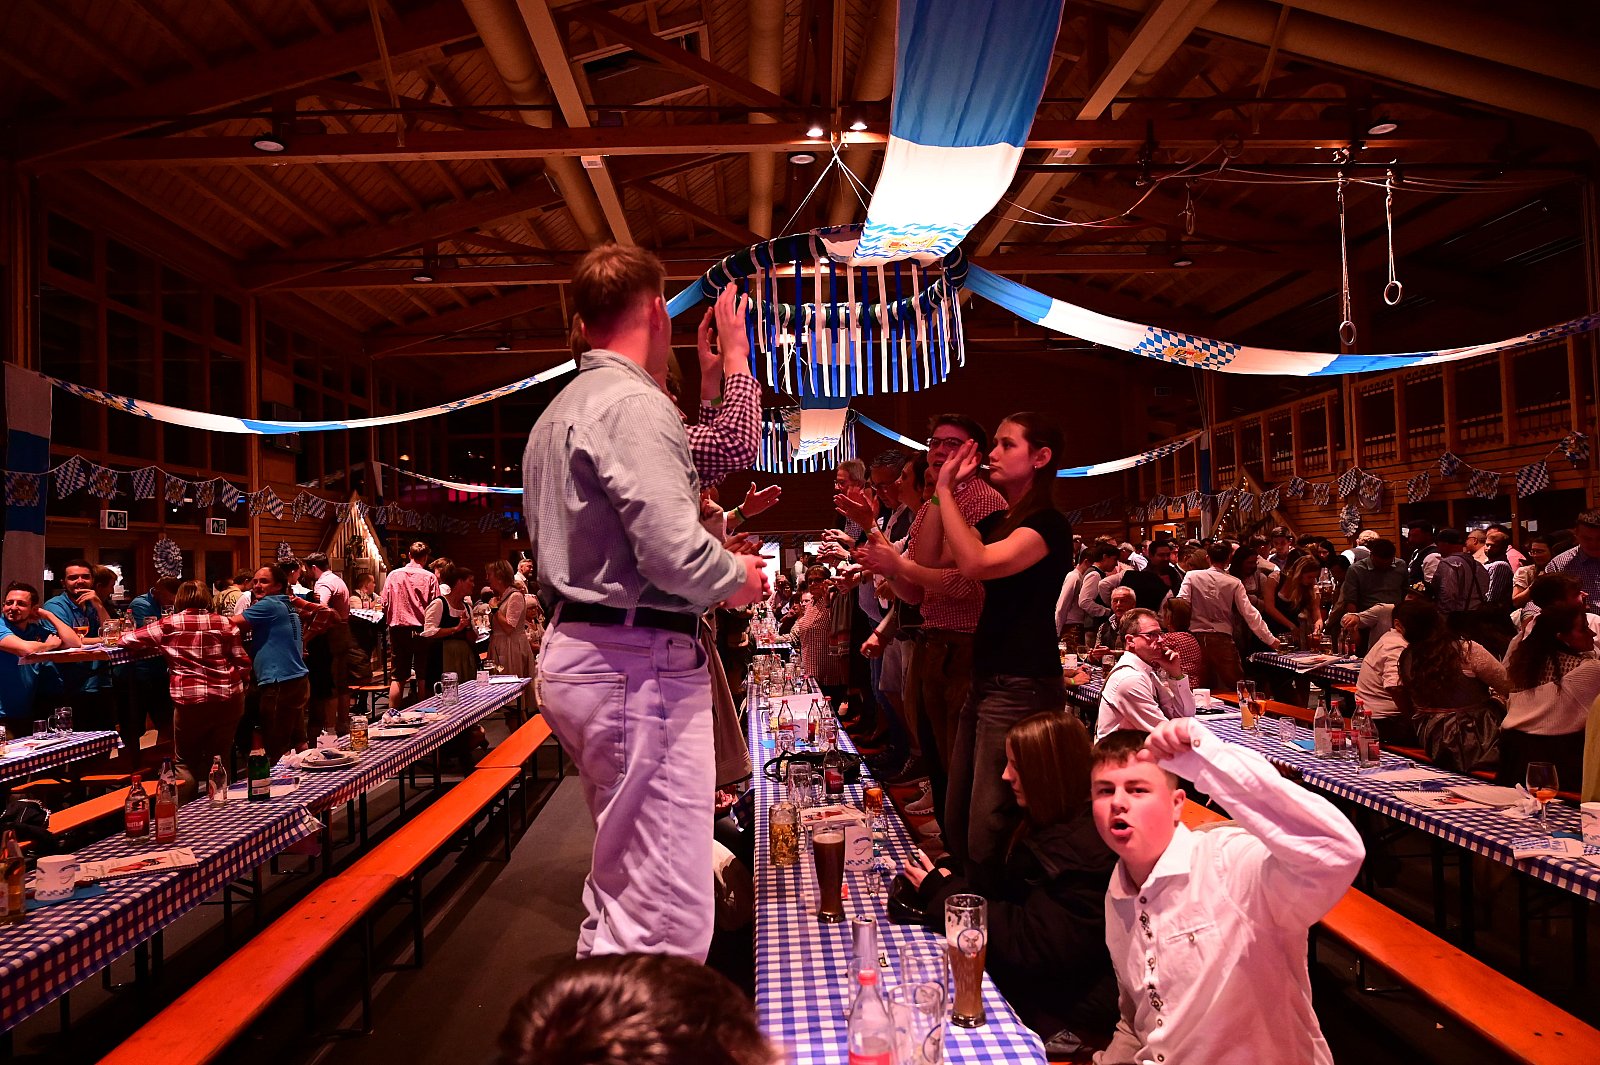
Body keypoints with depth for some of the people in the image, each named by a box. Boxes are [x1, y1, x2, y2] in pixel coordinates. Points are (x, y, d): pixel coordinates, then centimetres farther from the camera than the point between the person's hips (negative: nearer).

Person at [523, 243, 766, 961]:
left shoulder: (558, 412, 19)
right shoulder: (635, 403, -13)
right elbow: (674, 552, -25)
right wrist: (738, 576, -4)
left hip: (571, 651, 11)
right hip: (639, 660, -11)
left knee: (620, 886, 20)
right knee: (668, 920, -7)